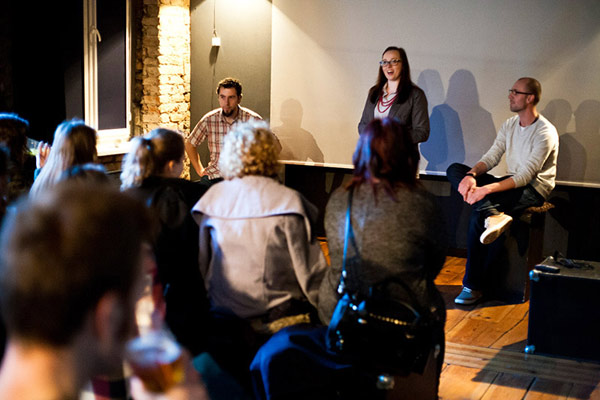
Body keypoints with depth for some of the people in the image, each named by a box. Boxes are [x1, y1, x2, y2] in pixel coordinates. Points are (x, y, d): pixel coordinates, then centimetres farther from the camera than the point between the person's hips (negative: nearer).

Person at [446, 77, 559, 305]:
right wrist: (472, 175, -19)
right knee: (454, 170, -10)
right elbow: (491, 158, 5)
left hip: (533, 189, -8)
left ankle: (473, 286, -20)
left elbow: (525, 176, -23)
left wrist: (487, 189, -34)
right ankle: (493, 216, -32)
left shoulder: (545, 133, -16)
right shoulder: (509, 125, 10)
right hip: (510, 183, 8)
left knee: (478, 216, -31)